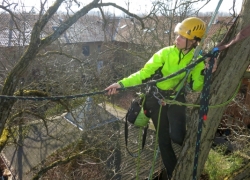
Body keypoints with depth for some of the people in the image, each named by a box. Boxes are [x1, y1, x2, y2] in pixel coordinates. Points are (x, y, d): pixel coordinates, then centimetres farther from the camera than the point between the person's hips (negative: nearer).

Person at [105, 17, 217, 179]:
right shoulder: (165, 53, -12)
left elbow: (195, 87, -9)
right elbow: (145, 73, -14)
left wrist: (204, 73, -26)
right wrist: (122, 83, -24)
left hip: (176, 100, 0)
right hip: (156, 99, 1)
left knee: (176, 137, -24)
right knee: (163, 139, 10)